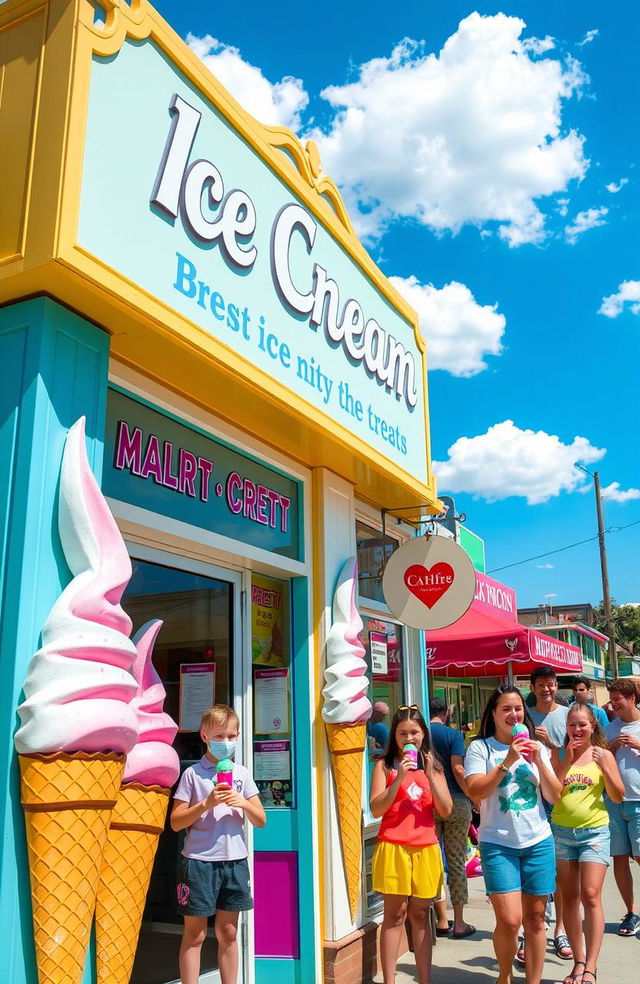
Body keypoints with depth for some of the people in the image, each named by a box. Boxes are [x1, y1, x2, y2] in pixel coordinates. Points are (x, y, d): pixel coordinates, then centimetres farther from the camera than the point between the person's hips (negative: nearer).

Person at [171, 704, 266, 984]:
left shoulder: (241, 773, 6)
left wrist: (243, 803, -12)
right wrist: (206, 804, -18)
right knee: (195, 934, 5)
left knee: (228, 933, 13)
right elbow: (176, 822, -6)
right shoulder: (193, 773, -4)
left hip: (235, 861, 3)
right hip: (199, 861, -3)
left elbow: (261, 821, 7)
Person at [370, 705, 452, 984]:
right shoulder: (384, 766, 0)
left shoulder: (433, 766, 10)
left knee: (420, 914, 9)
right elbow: (376, 809, -9)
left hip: (426, 848, 3)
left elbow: (446, 810, 1)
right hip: (393, 848, -3)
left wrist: (430, 774, -10)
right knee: (395, 914, 0)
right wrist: (400, 778, -18)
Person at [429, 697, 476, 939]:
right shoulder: (453, 735, -6)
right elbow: (458, 769, -13)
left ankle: (442, 920, 14)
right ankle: (459, 923, 13)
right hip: (455, 801, -2)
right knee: (456, 861, 6)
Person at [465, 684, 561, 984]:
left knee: (535, 918, 8)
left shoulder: (536, 747, 9)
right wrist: (507, 762, -20)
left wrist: (539, 762, -9)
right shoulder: (480, 748, -2)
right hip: (498, 844, -3)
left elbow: (554, 796, 6)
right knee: (509, 920, -9)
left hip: (538, 842, 4)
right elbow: (475, 791, -14)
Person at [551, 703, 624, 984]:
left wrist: (605, 768, -14)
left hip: (594, 832, -2)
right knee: (569, 898, 7)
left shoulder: (603, 754, 1)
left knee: (590, 896, -9)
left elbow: (618, 797, 2)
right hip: (561, 832, 2)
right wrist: (567, 761, -14)